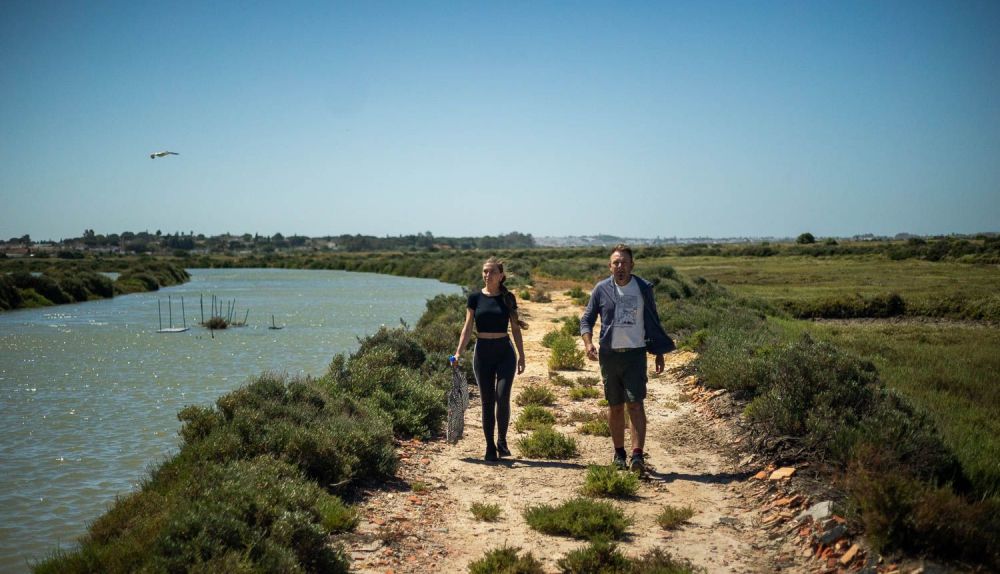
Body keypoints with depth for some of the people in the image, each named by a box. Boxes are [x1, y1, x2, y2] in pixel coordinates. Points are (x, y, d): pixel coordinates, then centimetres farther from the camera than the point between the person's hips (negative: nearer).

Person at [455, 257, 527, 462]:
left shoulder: (508, 298, 3)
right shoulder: (475, 298, 2)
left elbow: (515, 328, 8)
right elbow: (468, 327, 1)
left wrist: (521, 355, 6)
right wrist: (458, 352, -8)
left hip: (505, 352, -1)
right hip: (482, 352, 1)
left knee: (502, 397, -12)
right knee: (487, 401, 4)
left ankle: (502, 441, 9)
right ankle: (490, 447, 13)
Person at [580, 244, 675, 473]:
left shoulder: (643, 288, 2)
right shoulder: (601, 289, 3)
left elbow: (653, 322, 10)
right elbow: (587, 319, 8)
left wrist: (659, 353, 8)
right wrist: (588, 343, -11)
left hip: (635, 353, -1)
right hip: (609, 354, 2)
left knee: (635, 404, -11)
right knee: (615, 406, 9)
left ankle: (637, 455, -13)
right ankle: (619, 453, 21)